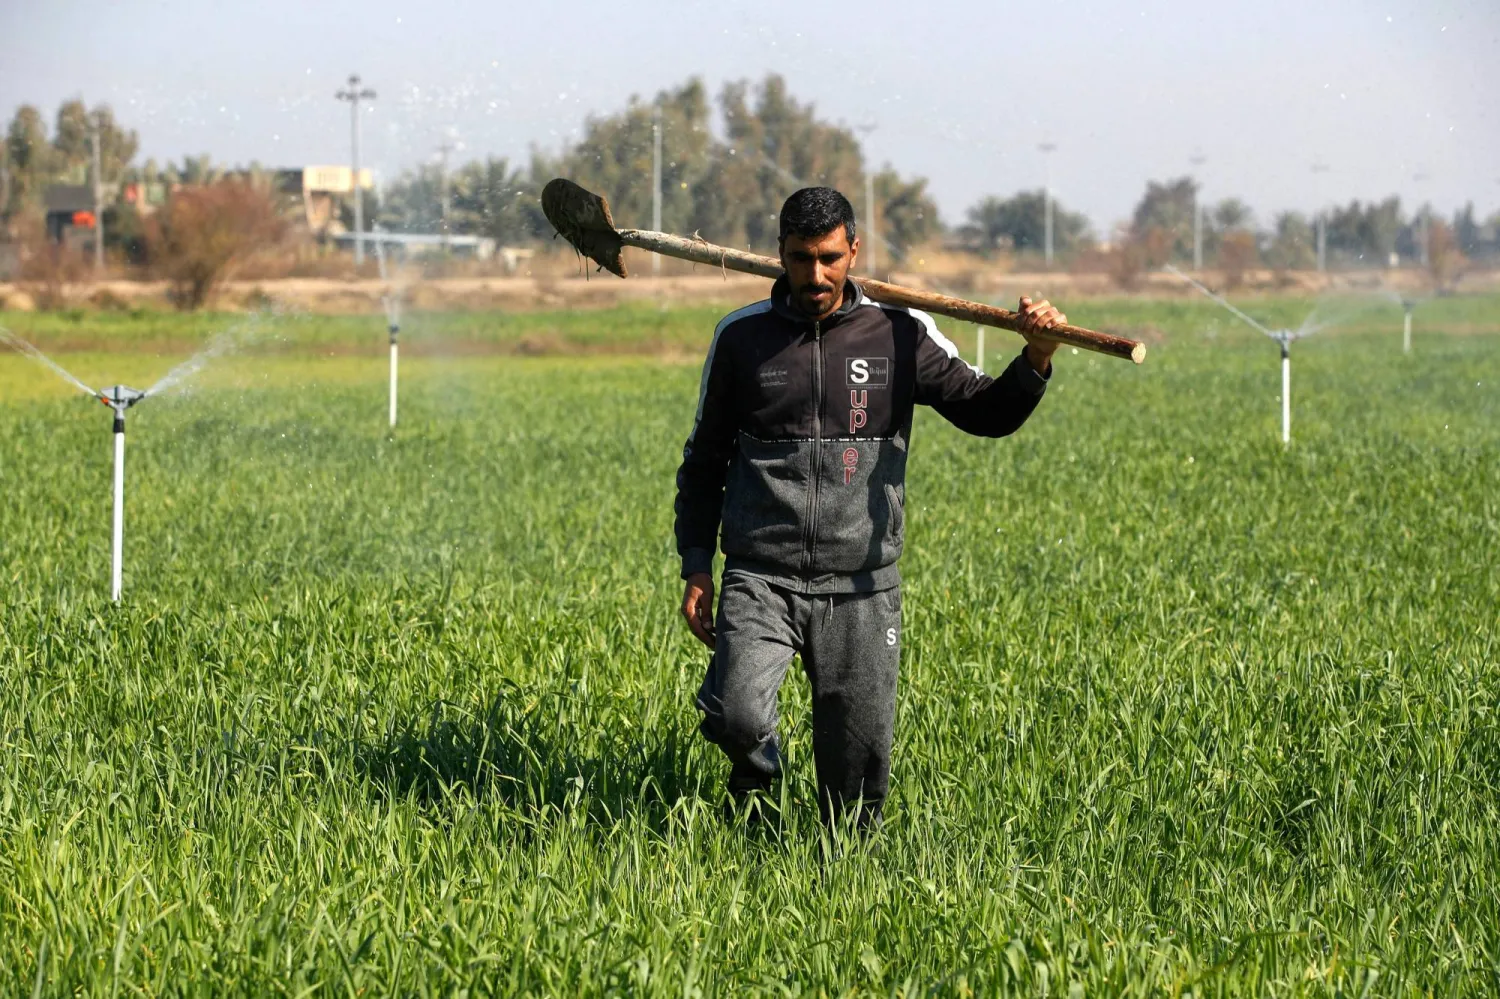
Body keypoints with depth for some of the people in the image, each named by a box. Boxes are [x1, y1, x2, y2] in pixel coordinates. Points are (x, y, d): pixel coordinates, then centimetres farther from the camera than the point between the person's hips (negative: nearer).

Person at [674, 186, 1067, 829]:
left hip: (861, 588, 1)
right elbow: (704, 459, 14)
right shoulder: (741, 336, 5)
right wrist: (696, 567, 8)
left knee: (859, 763, 0)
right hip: (760, 578, 0)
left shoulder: (899, 334, 4)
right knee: (737, 718, -22)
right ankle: (756, 774, 13)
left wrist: (1036, 360, -14)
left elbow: (987, 413, 6)